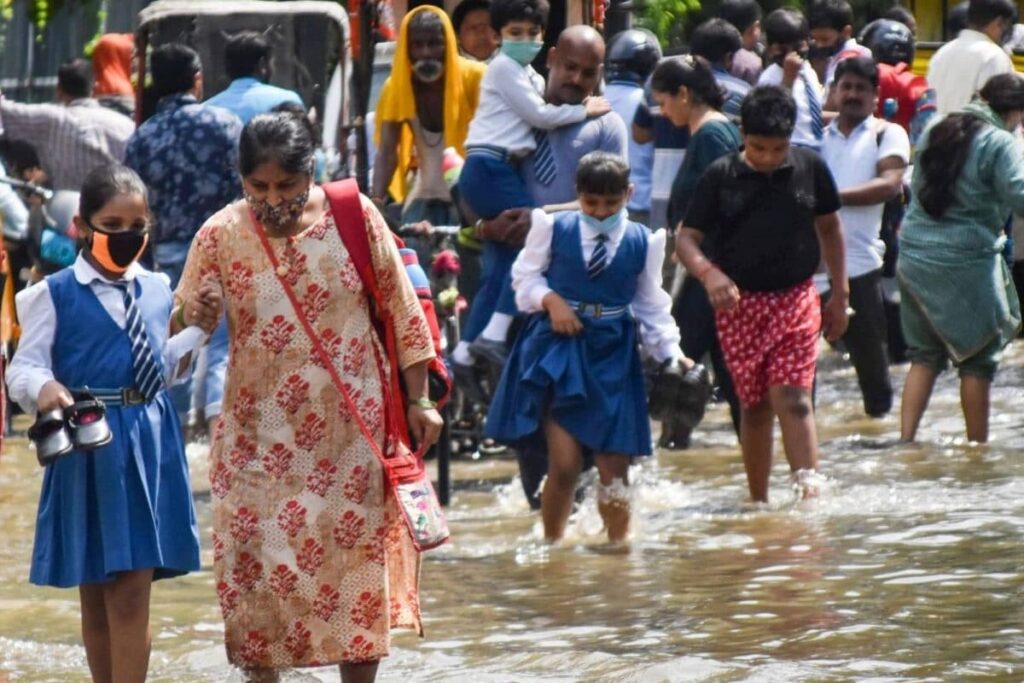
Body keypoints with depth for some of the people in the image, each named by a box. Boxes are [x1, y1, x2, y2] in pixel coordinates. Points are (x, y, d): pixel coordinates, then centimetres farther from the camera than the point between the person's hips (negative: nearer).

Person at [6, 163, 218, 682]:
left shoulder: (156, 290, 11)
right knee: (96, 596, 6)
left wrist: (192, 329, 7)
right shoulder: (55, 295, -4)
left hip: (149, 444, 3)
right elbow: (24, 367, -8)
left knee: (130, 598, 0)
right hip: (90, 445, -3)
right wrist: (43, 388, -29)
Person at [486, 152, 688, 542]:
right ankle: (552, 545, 6)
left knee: (614, 467, 2)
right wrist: (550, 300, -10)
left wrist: (670, 352, 2)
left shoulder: (643, 243, 4)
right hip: (558, 348, -2)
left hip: (612, 356, 2)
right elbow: (525, 275, 8)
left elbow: (651, 305, 11)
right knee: (564, 465, -9)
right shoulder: (553, 229, 0)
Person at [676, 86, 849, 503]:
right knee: (755, 405, 7)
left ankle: (810, 490, -20)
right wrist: (709, 274, -24)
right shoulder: (721, 177, -4)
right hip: (740, 303, 0)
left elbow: (828, 227, 15)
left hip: (796, 299, 0)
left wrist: (840, 294, 15)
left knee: (792, 398, -14)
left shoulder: (810, 168, 1)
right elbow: (686, 238, -3)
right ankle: (758, 502, 17)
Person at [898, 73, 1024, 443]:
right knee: (977, 360, 6)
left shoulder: (938, 132, 10)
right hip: (966, 260, -6)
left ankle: (906, 439, 1)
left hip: (914, 256, 6)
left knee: (924, 355, 12)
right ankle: (977, 446, 11)